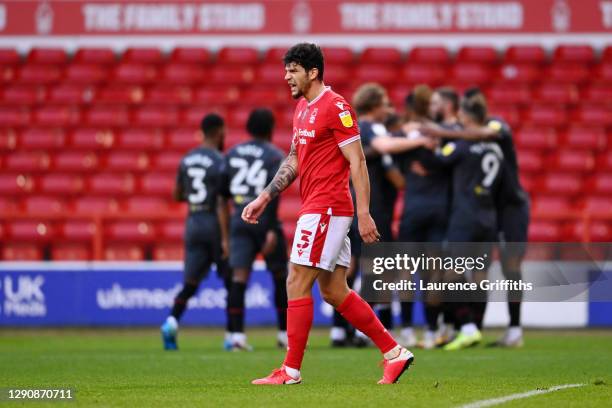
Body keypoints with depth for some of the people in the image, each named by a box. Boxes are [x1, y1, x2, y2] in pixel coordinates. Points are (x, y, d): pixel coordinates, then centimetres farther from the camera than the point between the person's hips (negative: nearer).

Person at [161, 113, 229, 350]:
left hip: (193, 223, 5)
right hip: (214, 223, -5)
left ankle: (172, 321, -19)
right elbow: (222, 203, -17)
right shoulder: (220, 163, -12)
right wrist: (225, 238, -18)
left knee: (190, 282, 5)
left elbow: (177, 195, 16)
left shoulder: (187, 160, 7)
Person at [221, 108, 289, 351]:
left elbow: (223, 191, 10)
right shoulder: (275, 156, -2)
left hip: (239, 220, 3)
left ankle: (235, 333, -15)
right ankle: (285, 334, 16)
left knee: (239, 278, -3)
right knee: (280, 277, 11)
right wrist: (272, 230, -18)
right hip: (264, 221, -3)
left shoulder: (233, 154, 12)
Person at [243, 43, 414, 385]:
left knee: (297, 283, -8)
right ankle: (394, 353, 14)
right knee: (334, 292, 9)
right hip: (317, 209, 10)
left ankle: (291, 370, -3)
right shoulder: (302, 108, 16)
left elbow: (357, 162, -14)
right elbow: (294, 161, 24)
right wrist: (265, 198, 17)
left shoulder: (335, 107, -12)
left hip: (326, 208, -10)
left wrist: (364, 214, -18)